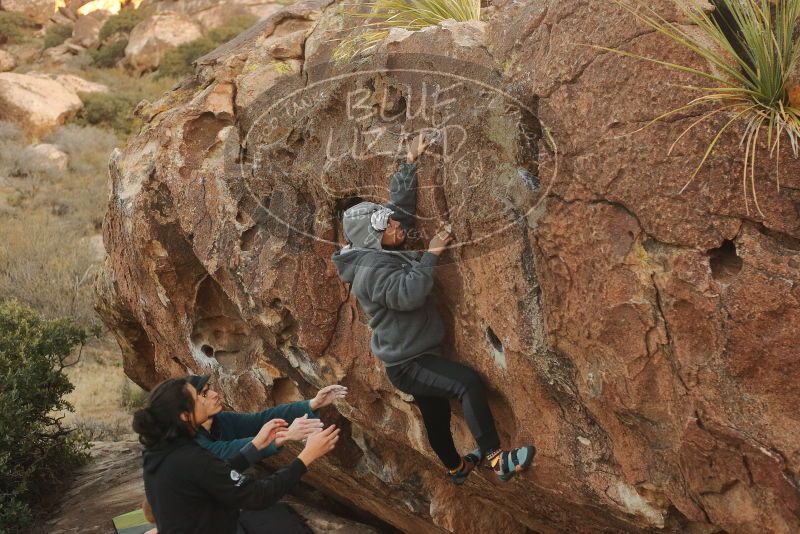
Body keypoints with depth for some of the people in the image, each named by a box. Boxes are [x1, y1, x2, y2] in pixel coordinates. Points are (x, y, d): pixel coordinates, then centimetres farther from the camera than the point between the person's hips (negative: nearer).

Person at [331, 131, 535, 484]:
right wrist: (431, 254, -28)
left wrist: (411, 161, 4)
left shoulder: (382, 251, 6)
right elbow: (408, 294, -35)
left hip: (417, 356, 10)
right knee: (468, 382, -26)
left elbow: (400, 204, 11)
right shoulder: (372, 269, -23)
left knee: (436, 415, 26)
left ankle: (456, 467, 47)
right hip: (407, 364, -10)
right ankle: (496, 459, -23)